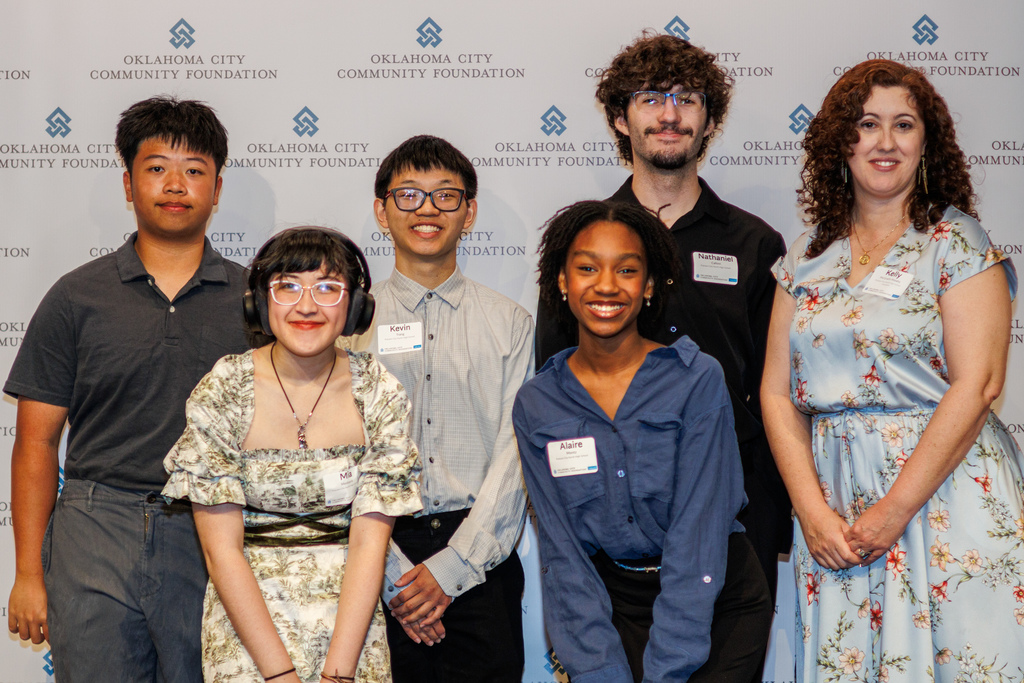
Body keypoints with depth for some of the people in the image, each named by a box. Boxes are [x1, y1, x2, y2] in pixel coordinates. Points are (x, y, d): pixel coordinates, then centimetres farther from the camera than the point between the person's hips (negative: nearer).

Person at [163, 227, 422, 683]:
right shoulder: (222, 393, -9)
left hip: (351, 615, 1)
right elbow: (222, 550, -10)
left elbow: (369, 542, -8)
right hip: (245, 611, -1)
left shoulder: (379, 395, -6)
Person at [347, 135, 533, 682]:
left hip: (481, 562, 0)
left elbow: (515, 457, 0)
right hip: (379, 561, 0)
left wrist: (453, 566, -9)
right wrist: (393, 575, -9)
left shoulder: (509, 323, 6)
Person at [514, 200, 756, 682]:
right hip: (609, 601, 2)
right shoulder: (535, 406, 1)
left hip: (717, 601, -2)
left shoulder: (698, 380, -8)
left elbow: (697, 539, -12)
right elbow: (562, 552, -1)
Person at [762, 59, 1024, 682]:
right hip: (835, 505, 4)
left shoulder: (957, 241, -3)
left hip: (943, 493, -3)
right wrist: (812, 508, -7)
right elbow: (777, 390, 5)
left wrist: (895, 508, -15)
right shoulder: (808, 258, 9)